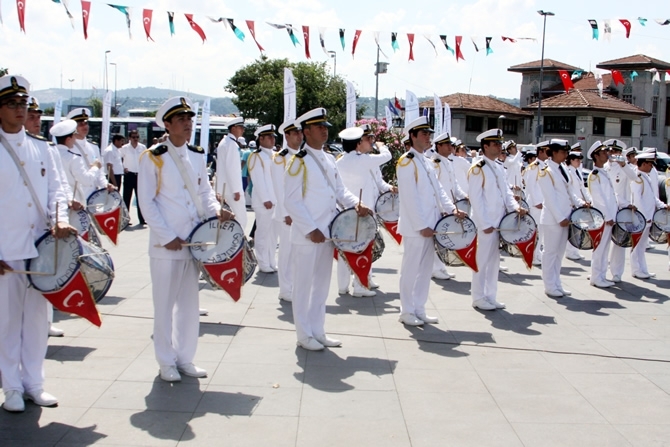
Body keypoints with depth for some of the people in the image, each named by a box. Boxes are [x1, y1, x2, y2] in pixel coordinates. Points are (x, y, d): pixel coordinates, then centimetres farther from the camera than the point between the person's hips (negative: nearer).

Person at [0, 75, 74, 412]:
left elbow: (55, 188, 10)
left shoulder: (41, 147, 10)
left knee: (37, 318, 10)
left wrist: (59, 219, -11)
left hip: (40, 249, 4)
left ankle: (34, 384, 23)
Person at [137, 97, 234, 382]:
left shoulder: (197, 155, 10)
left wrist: (216, 210, -6)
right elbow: (147, 202, -8)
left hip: (193, 241, 5)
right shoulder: (153, 157, -7)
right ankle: (166, 362, 16)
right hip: (165, 244, -5)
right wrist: (166, 236, -13)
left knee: (189, 302, 11)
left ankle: (185, 358, 23)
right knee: (165, 304, 3)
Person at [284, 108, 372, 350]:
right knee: (304, 285, 3)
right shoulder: (299, 161, -10)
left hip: (327, 233, 7)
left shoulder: (329, 160, 12)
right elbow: (291, 201, -14)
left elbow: (340, 189, 15)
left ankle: (318, 331, 25)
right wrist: (311, 229, -18)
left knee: (322, 284, 14)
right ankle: (304, 335, 14)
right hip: (307, 236, -7)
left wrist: (356, 204, -5)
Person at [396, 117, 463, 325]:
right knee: (411, 269, 0)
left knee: (425, 269, 12)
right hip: (415, 227, -8)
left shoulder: (427, 162, 16)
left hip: (429, 225, 8)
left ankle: (419, 310, 20)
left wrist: (451, 209, 0)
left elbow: (438, 190, 16)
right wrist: (422, 226, -18)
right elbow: (410, 198, -16)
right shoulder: (406, 162, -10)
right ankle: (407, 312, 11)